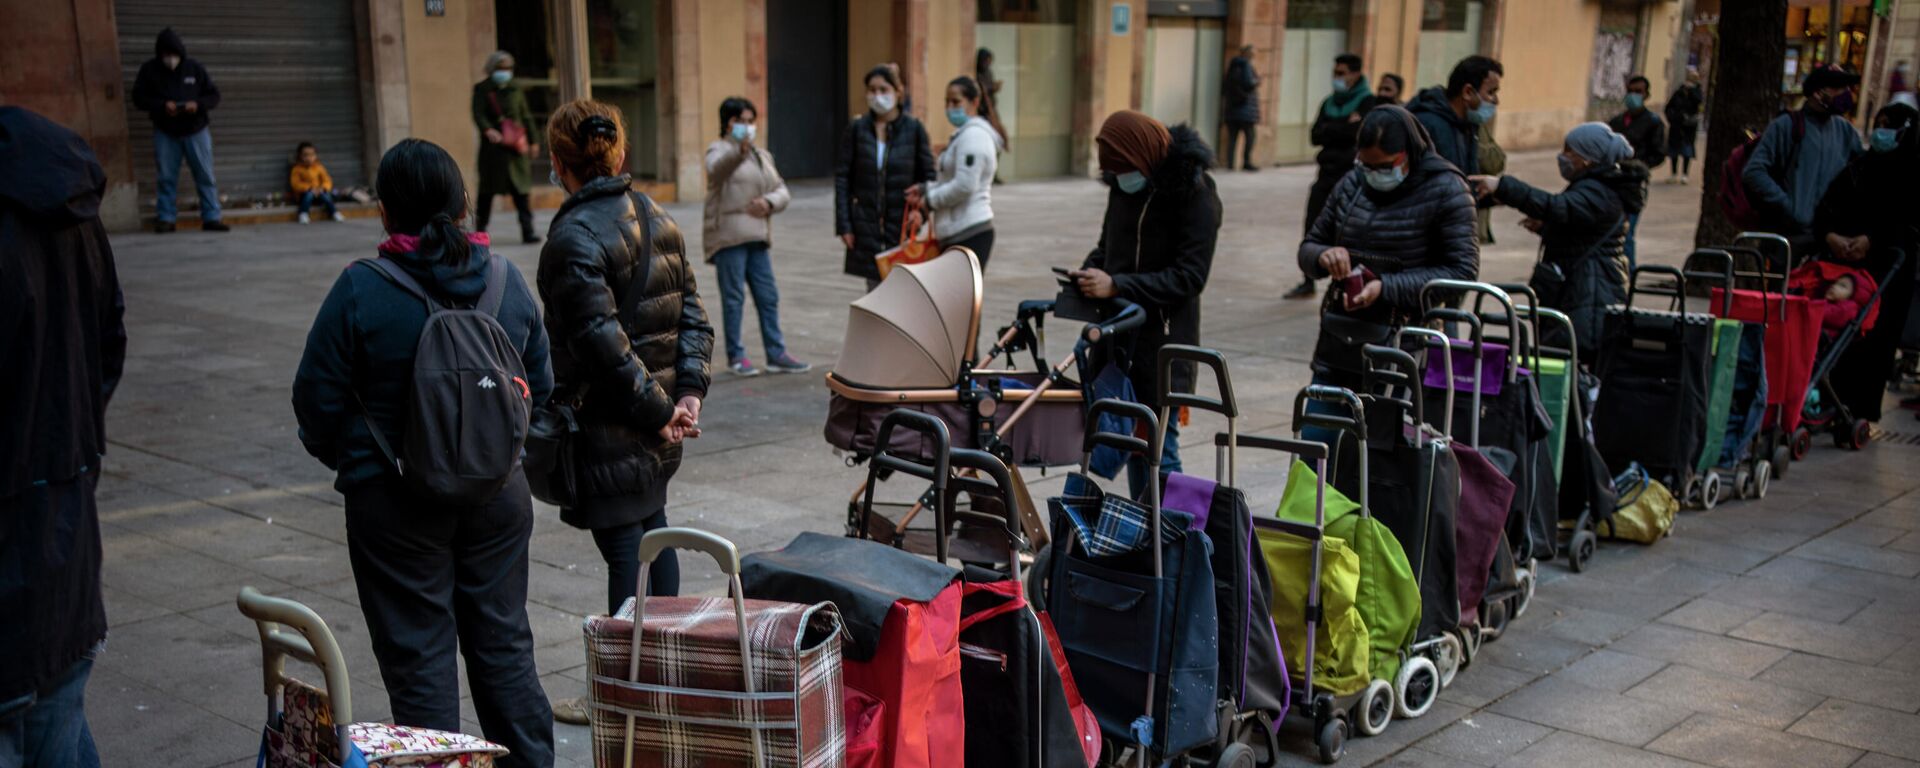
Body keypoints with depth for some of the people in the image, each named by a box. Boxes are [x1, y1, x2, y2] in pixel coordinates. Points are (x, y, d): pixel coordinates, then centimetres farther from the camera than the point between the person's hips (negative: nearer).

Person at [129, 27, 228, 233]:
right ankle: (165, 218, 11)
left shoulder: (194, 68, -1)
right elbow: (139, 98, -1)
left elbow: (214, 95, 2)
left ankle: (211, 218, 3)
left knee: (205, 176, -1)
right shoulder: (149, 70, -2)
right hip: (165, 133, 0)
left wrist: (197, 105, -18)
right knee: (166, 177, 3)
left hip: (196, 131, 0)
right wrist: (162, 105, -18)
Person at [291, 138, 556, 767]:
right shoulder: (507, 280, -2)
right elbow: (541, 388, 5)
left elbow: (319, 398, -8)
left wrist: (346, 458, 11)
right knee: (503, 643, 17)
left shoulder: (361, 290, -14)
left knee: (419, 657, 8)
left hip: (396, 502, -4)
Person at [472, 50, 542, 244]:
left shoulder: (515, 90, 16)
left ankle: (527, 230, -5)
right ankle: (480, 229, 13)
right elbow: (478, 114, -8)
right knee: (488, 189, 1)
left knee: (521, 189, -3)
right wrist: (488, 130, -27)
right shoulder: (482, 89, 4)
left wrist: (533, 141, 14)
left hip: (517, 146, 3)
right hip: (493, 146, -3)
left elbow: (526, 117, 19)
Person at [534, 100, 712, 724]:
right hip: (659, 424, 8)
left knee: (623, 549, -1)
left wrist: (656, 410, -14)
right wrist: (687, 391, 0)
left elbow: (604, 341, -22)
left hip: (609, 424, -8)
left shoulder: (574, 236, -17)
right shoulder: (657, 219, 8)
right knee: (654, 525, 21)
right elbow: (692, 314, 7)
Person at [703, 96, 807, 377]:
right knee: (733, 297, -3)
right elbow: (717, 168, -26)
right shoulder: (719, 150, -1)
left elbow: (783, 191, 16)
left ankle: (776, 354, 12)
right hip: (728, 235, -7)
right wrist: (739, 149, -45)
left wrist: (769, 202, -6)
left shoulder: (762, 155, 22)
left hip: (756, 236, 7)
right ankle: (735, 356, 5)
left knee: (768, 296, 6)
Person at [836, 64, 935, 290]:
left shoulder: (914, 129, 0)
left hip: (903, 223, -1)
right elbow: (842, 177, 2)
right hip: (866, 223, 1)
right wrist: (843, 225, -4)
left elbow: (929, 176, 3)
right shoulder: (857, 129, 2)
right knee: (875, 285, 5)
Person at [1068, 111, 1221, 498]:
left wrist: (1116, 285, -23)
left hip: (1164, 338, -7)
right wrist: (1088, 270, -1)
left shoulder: (1195, 193, -14)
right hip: (1121, 334, 7)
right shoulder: (1123, 184, 6)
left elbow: (1190, 276, -18)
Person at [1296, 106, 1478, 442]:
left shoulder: (1445, 191, -6)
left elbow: (1462, 271, -12)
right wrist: (1323, 256, -9)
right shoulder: (1352, 183, 10)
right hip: (1338, 348, 5)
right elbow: (1308, 246, 16)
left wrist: (1386, 288, -21)